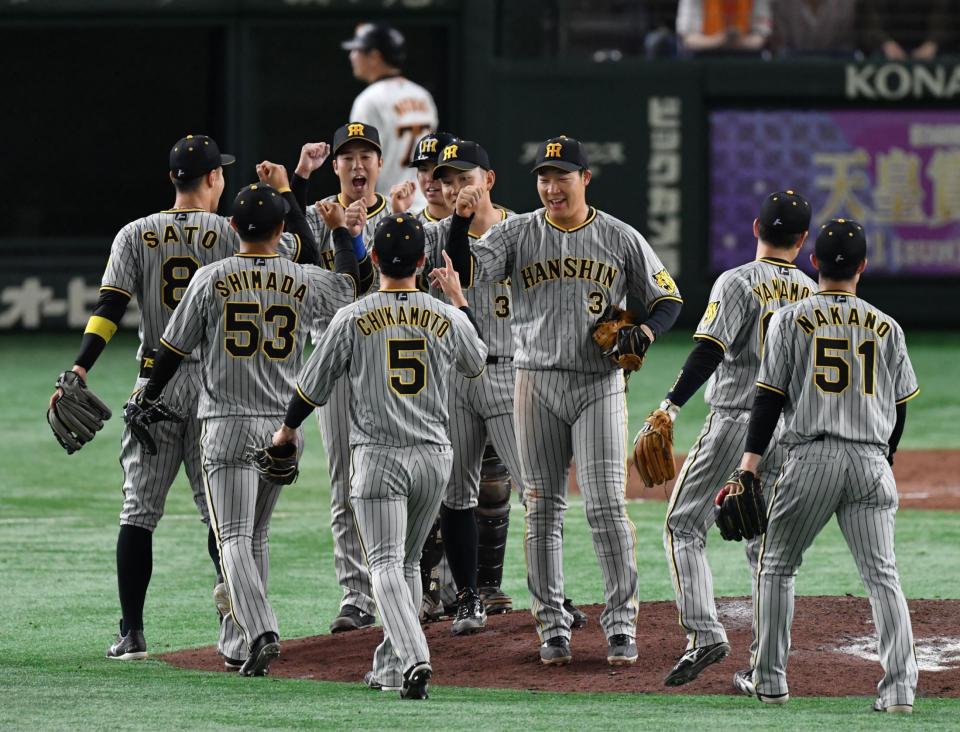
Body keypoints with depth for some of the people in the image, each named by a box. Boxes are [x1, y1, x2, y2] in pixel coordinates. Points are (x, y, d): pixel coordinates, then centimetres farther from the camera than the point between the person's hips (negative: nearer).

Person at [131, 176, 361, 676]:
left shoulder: (212, 279, -6)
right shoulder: (304, 283, 1)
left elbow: (173, 350, 0)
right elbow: (348, 282, 24)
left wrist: (147, 398, 15)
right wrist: (343, 228, 38)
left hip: (227, 425, -3)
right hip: (284, 427, 3)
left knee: (234, 537, -7)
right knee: (256, 536, 17)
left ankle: (261, 631, -27)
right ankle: (238, 641, 21)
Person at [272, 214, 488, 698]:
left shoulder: (352, 318, -6)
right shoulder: (447, 318, 1)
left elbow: (313, 386, 3)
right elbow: (477, 363, 23)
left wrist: (288, 429, 22)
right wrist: (459, 300, 33)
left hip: (378, 456, -3)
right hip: (434, 457, 3)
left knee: (386, 563, -7)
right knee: (408, 563, 18)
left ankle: (414, 658, -28)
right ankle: (390, 666, 25)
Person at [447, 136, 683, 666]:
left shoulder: (620, 239, 2)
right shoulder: (517, 234, 3)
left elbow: (667, 299, 10)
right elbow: (464, 272, -10)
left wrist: (645, 332, -10)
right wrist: (462, 219, -25)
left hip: (600, 386, -1)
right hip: (537, 382, 1)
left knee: (606, 506, -8)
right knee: (542, 509, 4)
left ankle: (621, 623, -1)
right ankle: (552, 627, 11)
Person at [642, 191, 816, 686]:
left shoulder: (738, 282, -7)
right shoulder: (813, 295, 8)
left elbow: (709, 351, -17)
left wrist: (670, 408, -19)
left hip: (735, 419, -5)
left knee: (683, 526, 3)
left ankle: (704, 633, -15)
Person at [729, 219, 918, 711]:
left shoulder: (790, 319, 1)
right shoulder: (887, 328, 8)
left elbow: (769, 398, -3)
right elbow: (899, 407, 15)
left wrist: (749, 466, -5)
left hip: (811, 460, -2)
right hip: (871, 460, 2)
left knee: (776, 565, 14)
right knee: (882, 574, -1)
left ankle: (770, 680, 14)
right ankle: (900, 686, -13)